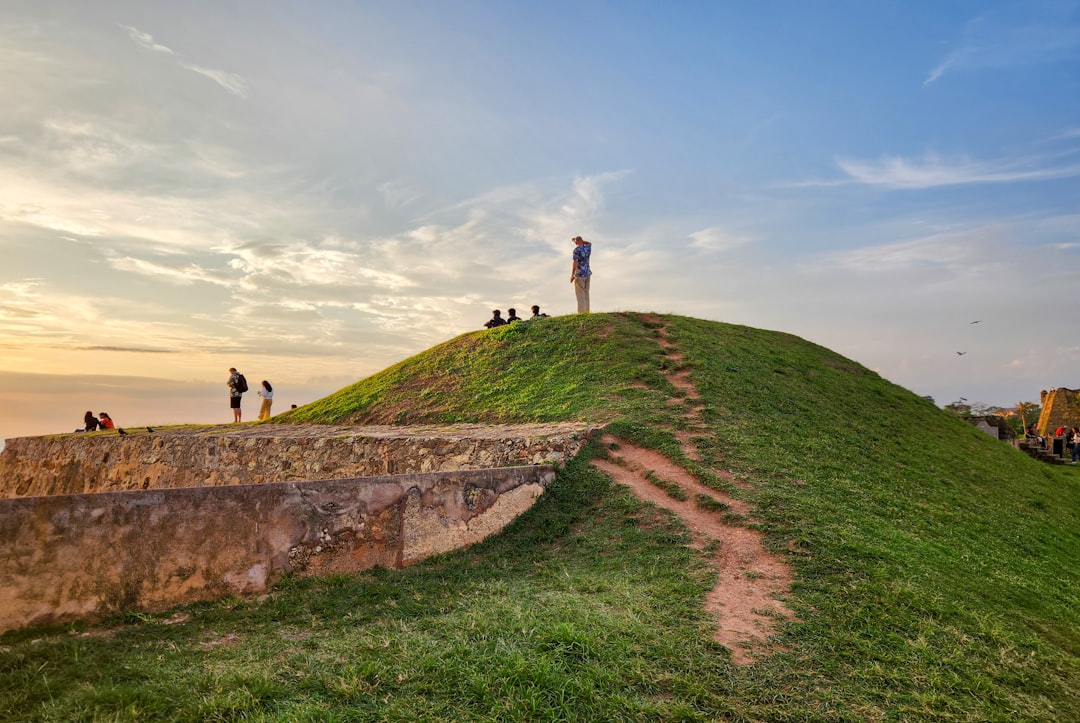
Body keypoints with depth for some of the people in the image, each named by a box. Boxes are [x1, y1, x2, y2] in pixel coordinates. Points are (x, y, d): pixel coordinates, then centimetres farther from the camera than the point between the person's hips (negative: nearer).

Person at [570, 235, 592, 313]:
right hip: (587, 274, 7)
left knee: (580, 295, -9)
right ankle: (586, 312, 8)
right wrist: (581, 240, 27)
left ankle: (581, 313, -15)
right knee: (586, 294, 9)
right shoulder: (588, 247, 9)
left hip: (579, 274, -7)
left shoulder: (577, 249, -10)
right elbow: (589, 243, 35)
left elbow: (575, 263, -17)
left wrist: (572, 275, -15)